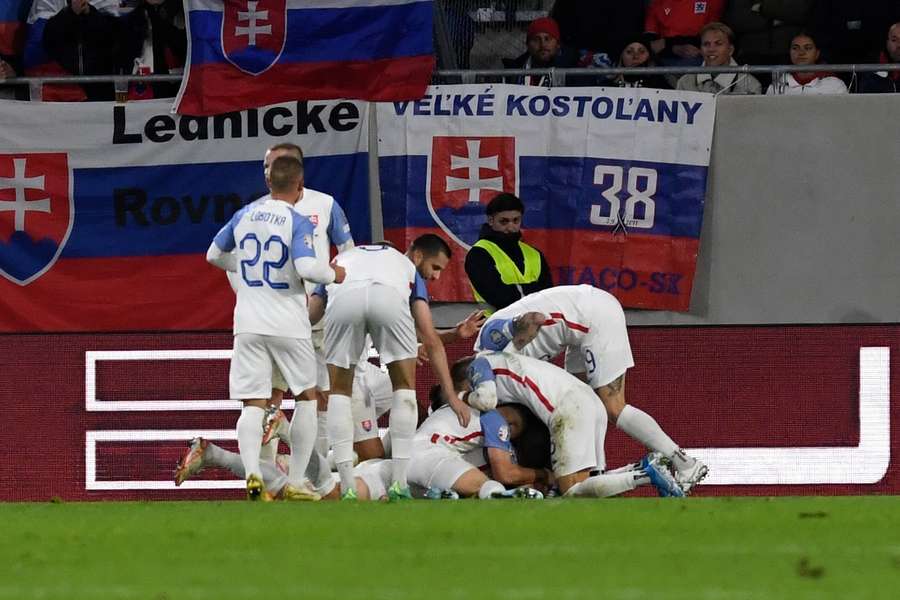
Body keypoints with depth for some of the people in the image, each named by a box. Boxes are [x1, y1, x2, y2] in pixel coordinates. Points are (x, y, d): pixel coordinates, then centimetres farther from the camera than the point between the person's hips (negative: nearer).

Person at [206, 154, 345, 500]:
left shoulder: (244, 216, 7)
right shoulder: (297, 223, -9)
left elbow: (214, 255, 19)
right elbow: (307, 267, -22)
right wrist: (334, 275, -2)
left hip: (249, 325, 3)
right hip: (287, 324, -3)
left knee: (253, 404, -1)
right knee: (307, 397, 16)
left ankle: (252, 472, -26)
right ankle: (296, 480, 11)